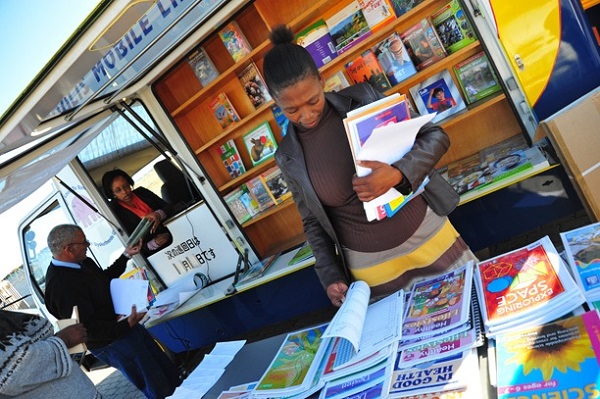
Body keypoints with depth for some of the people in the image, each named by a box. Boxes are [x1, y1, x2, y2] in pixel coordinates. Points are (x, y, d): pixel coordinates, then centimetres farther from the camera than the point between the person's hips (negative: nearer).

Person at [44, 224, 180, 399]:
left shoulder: (83, 262, 1)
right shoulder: (61, 285, -28)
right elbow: (88, 328, -28)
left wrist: (126, 255, 17)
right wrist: (127, 324, -37)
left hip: (126, 326, 9)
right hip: (112, 343, -9)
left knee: (170, 373, 22)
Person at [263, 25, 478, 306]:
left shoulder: (362, 98, -10)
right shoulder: (288, 157, -6)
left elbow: (435, 136, -8)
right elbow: (313, 222, 3)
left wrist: (398, 174, -26)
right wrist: (331, 276, -7)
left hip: (426, 232, 1)